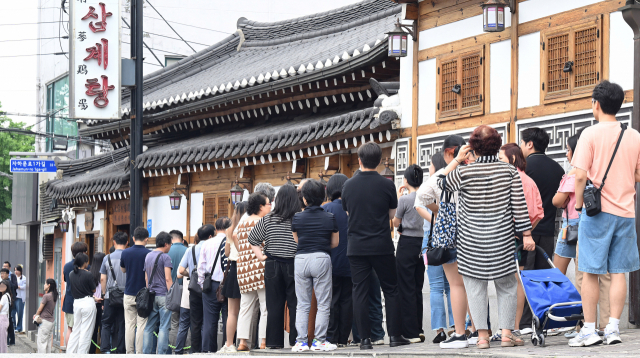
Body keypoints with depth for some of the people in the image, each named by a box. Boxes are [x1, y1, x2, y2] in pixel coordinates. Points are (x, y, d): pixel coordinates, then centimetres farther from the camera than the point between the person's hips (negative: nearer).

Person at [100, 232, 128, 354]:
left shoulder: (108, 258, 0)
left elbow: (102, 279, 2)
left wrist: (104, 293, 12)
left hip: (110, 297, 0)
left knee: (106, 323, 8)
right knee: (121, 325, 6)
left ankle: (105, 349, -3)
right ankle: (120, 350, 6)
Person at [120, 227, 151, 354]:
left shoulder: (125, 253, 3)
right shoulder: (148, 254, -9)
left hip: (128, 294, 3)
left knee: (129, 325, 7)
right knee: (141, 326, -1)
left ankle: (129, 352, 7)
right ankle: (140, 353, -2)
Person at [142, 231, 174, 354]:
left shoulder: (148, 256, 14)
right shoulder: (165, 257, -8)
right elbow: (168, 278, -13)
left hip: (151, 296, 7)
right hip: (163, 295, -7)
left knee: (149, 327, 8)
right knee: (164, 328, -5)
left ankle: (146, 353, 7)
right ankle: (161, 353, -9)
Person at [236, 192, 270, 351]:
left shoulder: (242, 223, 15)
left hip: (244, 270, 7)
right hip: (261, 269, -7)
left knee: (245, 307, 8)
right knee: (266, 307, -4)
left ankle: (242, 341, 4)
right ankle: (263, 341, -8)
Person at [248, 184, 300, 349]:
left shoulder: (268, 219, 2)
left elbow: (252, 239, 10)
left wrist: (260, 255, 9)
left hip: (272, 266, 2)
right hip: (294, 266, -2)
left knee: (274, 305, 6)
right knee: (295, 304, 3)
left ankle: (274, 341, 7)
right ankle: (296, 339, 0)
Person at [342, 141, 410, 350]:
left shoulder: (348, 186, 0)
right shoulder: (386, 185, -6)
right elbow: (392, 214, 4)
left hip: (356, 246, 2)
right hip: (382, 246, -1)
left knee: (360, 292, 4)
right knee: (391, 290, 8)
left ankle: (365, 338, 1)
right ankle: (395, 335, 7)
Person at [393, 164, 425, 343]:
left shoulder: (405, 199, -13)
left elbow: (396, 222, -1)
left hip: (407, 244, -6)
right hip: (422, 243, 6)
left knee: (406, 290, -1)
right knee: (417, 289, 15)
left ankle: (410, 333, -2)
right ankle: (419, 330, 18)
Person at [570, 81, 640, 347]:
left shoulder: (591, 134, -8)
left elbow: (581, 176, -13)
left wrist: (579, 203, 0)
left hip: (597, 210, -4)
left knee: (591, 273, 2)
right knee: (618, 272, 6)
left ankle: (589, 330, 3)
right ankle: (613, 329, 5)